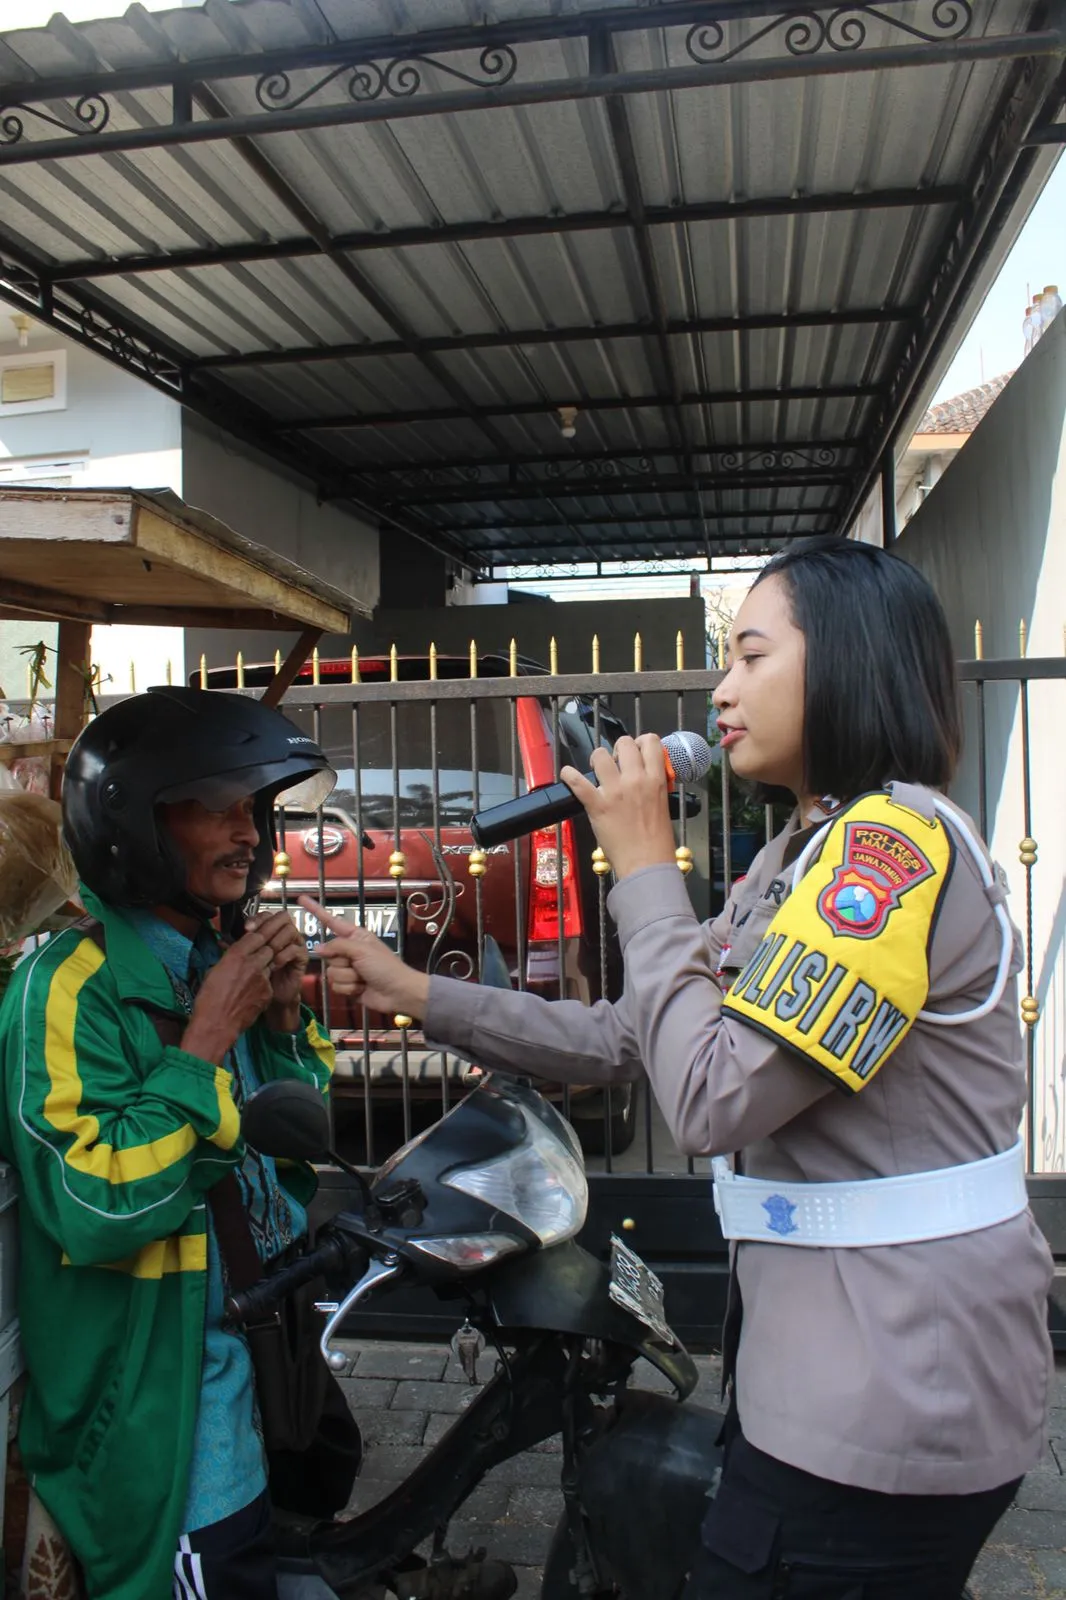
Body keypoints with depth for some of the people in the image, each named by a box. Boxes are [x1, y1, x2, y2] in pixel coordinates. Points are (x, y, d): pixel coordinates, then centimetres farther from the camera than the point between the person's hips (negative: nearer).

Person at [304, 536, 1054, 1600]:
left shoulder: (898, 840, -20)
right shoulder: (801, 857, 11)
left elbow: (712, 1097, -27)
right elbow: (626, 1042, 9)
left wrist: (644, 870, -17)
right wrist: (413, 992, 6)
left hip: (887, 1400, -9)